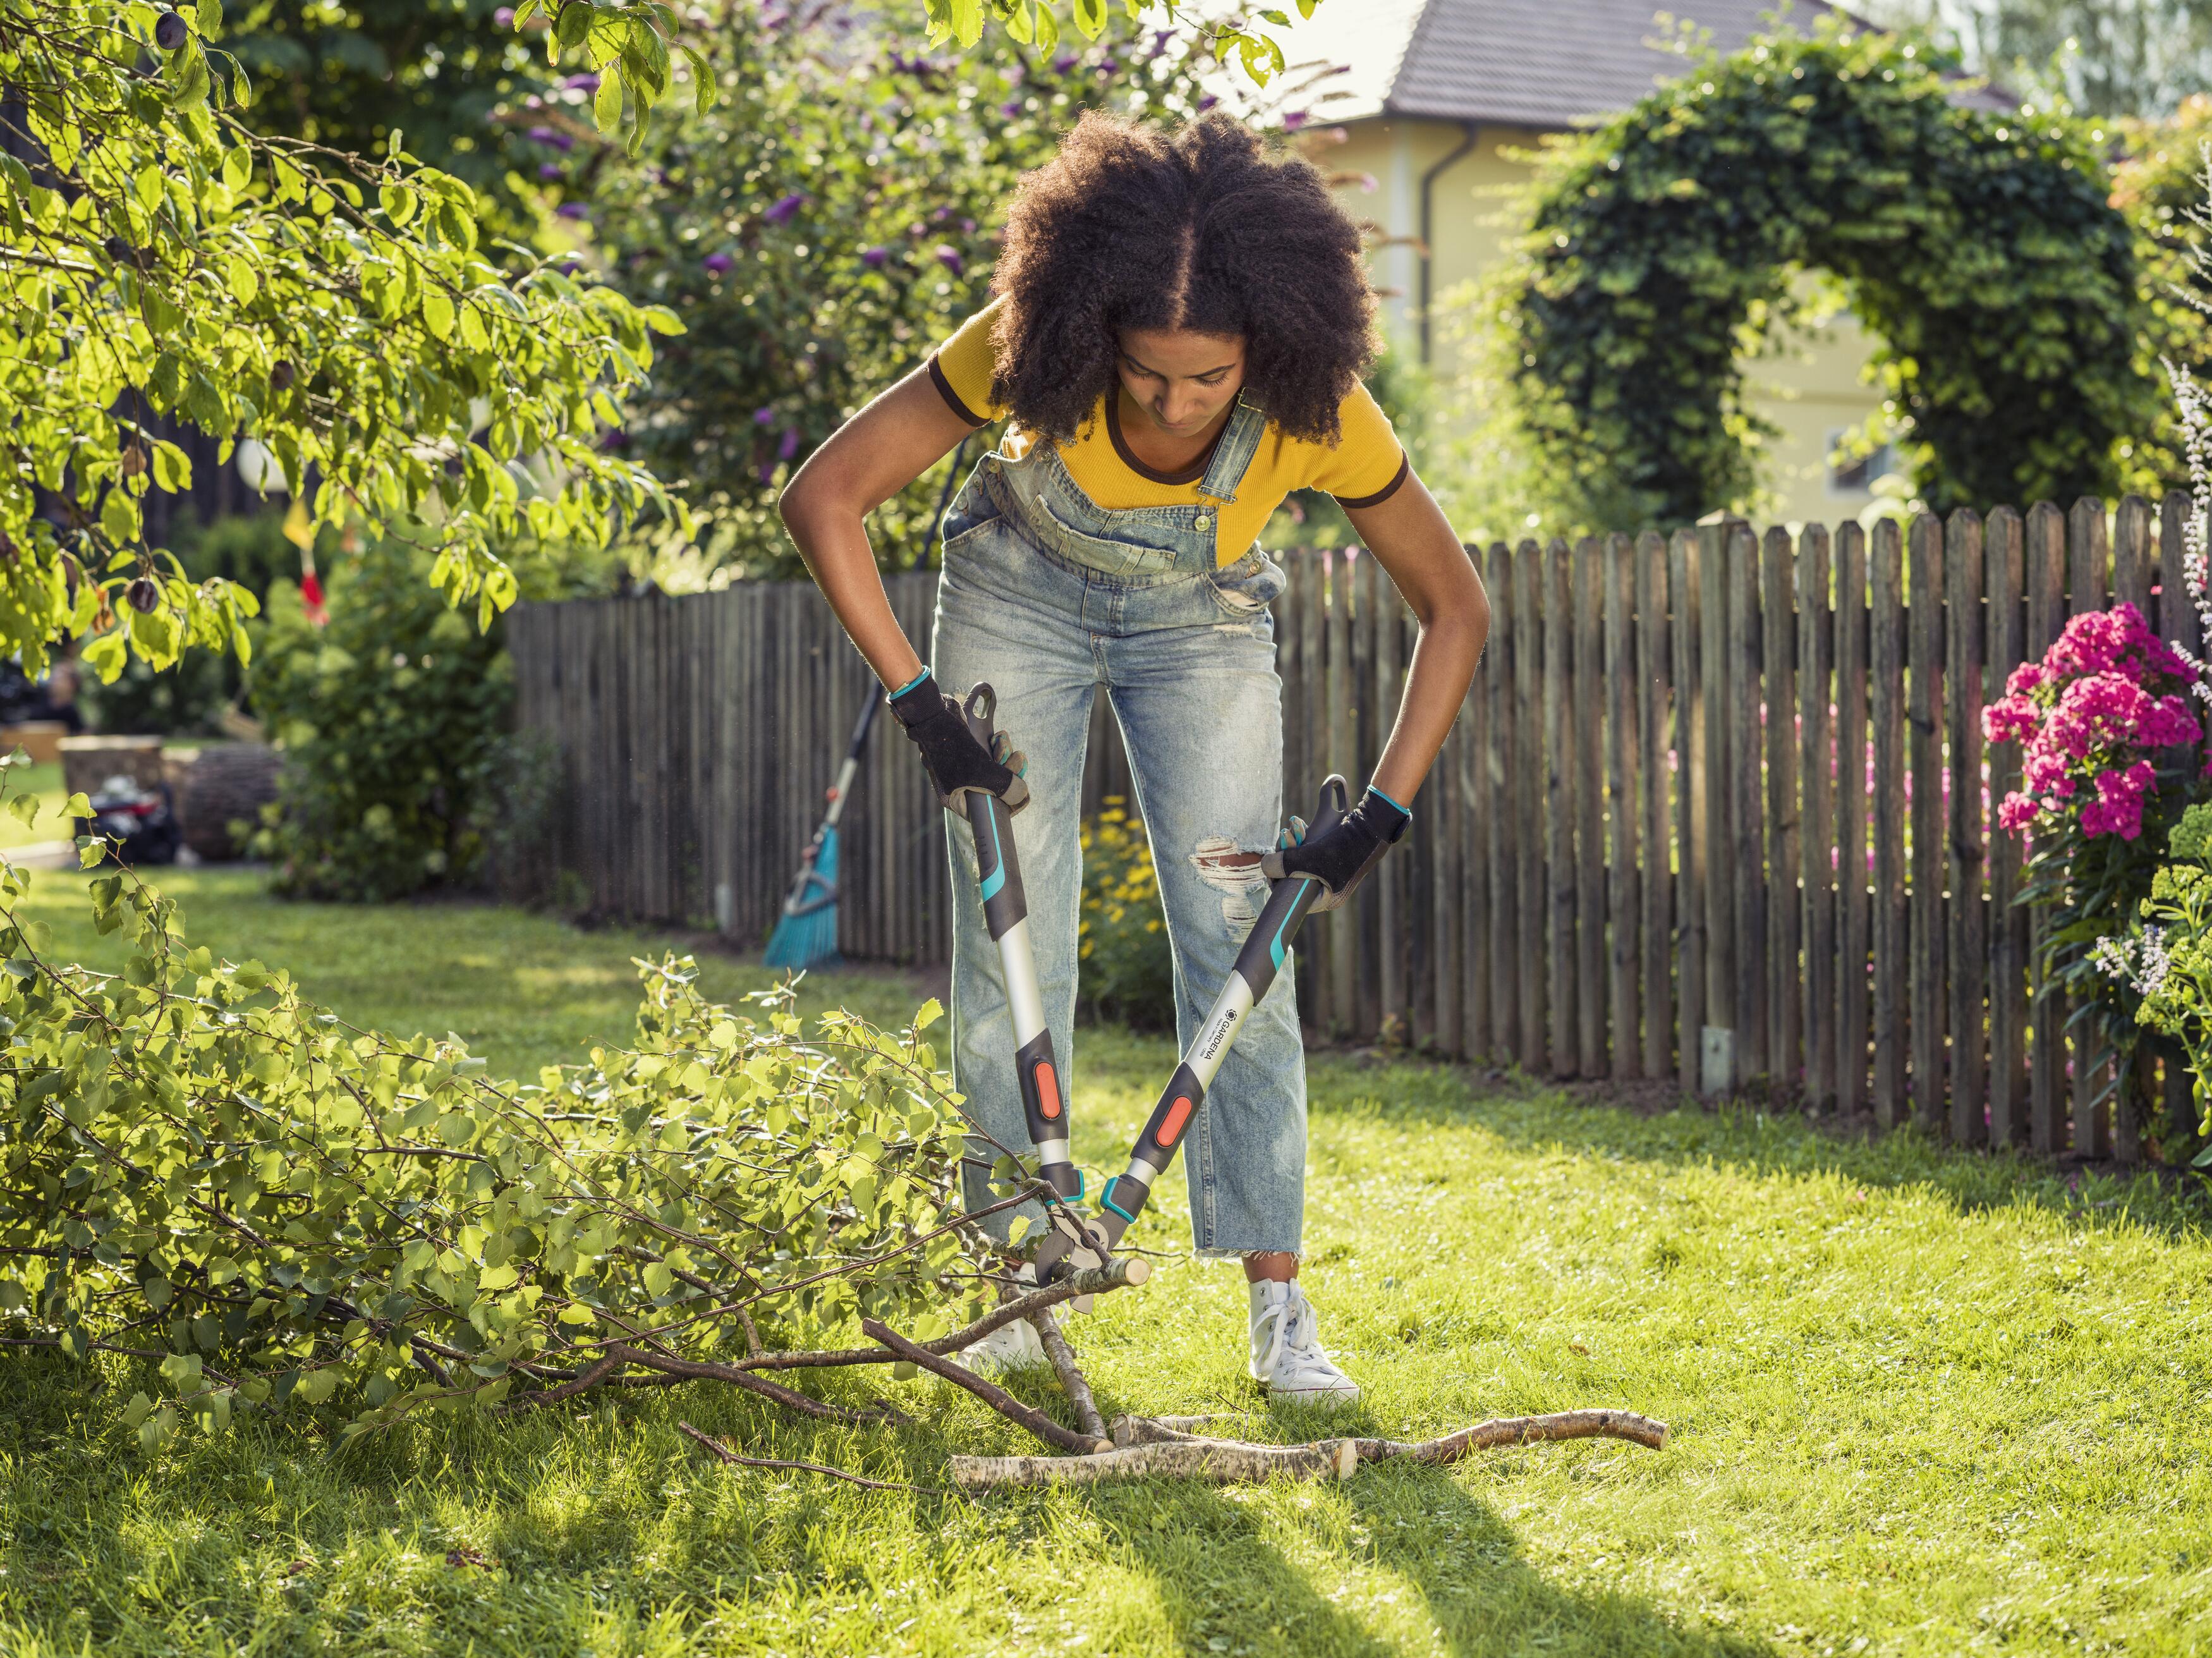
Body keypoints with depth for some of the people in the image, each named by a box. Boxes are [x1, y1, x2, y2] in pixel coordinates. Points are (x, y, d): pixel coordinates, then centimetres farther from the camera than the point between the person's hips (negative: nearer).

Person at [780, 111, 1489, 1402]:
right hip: (1019, 595, 0)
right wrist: (920, 702, -29)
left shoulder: (1319, 413, -32)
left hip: (1201, 623, 0)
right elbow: (825, 498, -26)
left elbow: (1456, 609, -18)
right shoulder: (1027, 348, -34)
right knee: (1010, 943, -5)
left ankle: (1282, 1308, -5)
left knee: (1241, 945, -9)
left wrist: (1383, 819, -23)